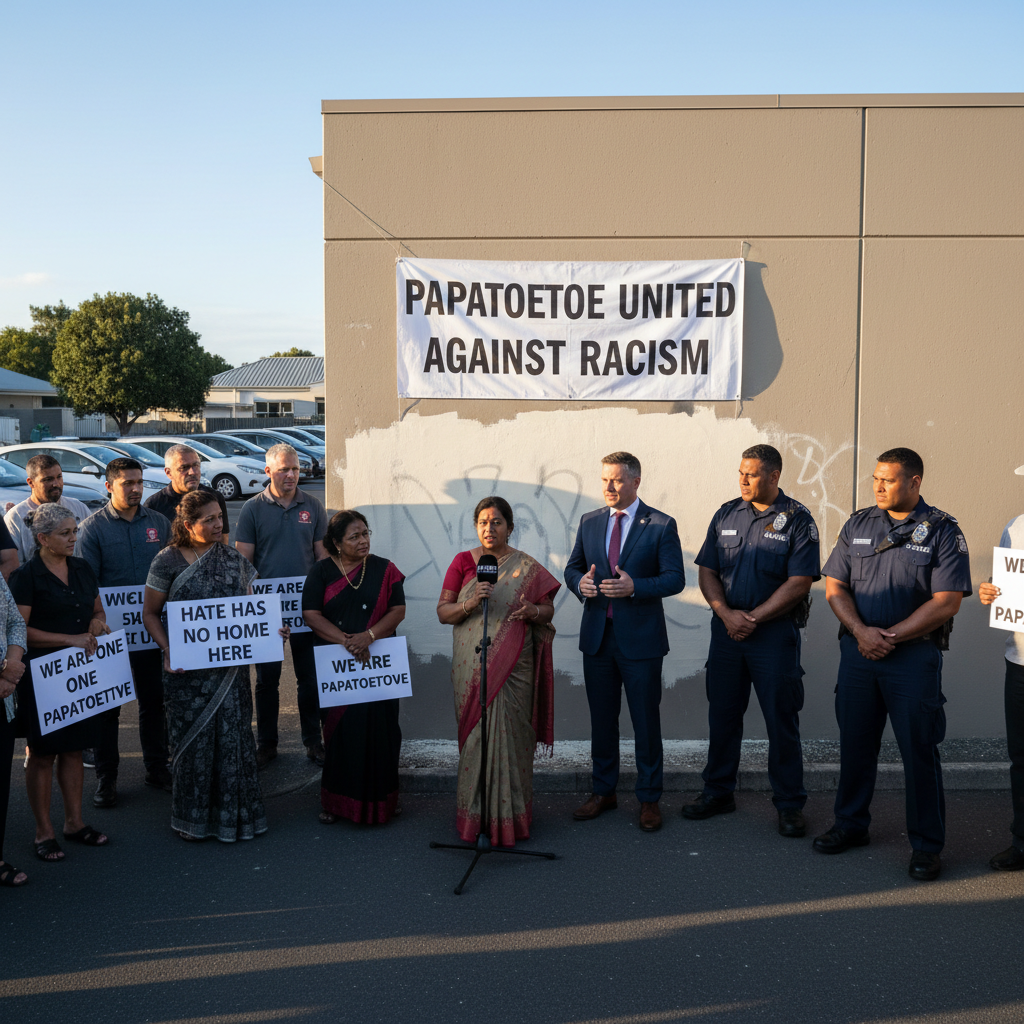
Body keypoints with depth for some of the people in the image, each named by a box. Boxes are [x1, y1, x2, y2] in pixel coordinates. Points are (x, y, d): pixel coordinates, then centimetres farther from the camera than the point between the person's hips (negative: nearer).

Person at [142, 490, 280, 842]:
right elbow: (150, 613, 0)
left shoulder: (233, 559, 6)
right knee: (193, 737, 4)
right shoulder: (168, 561, -5)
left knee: (232, 734, 5)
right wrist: (167, 649, -14)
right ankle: (193, 818, 20)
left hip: (230, 664, 3)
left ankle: (233, 813, 20)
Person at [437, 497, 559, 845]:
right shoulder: (463, 561, 7)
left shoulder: (527, 568, 7)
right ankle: (476, 816, 11)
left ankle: (509, 815, 10)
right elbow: (442, 611, 4)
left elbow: (549, 610, 8)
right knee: (476, 733, 0)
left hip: (514, 666, 0)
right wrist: (470, 604, -16)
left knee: (509, 733, -3)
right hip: (471, 666, 0)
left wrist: (534, 611, -14)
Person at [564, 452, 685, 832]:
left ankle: (649, 798, 18)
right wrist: (581, 582, -9)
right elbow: (573, 567, 15)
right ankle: (603, 791, 28)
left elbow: (675, 578, -8)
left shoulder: (661, 525, -5)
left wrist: (634, 586, -23)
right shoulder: (589, 522, 9)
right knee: (601, 718, 14)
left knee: (646, 721, 5)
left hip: (640, 638, -4)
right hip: (597, 635, 4)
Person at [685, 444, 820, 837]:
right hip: (726, 629, 4)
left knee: (781, 720, 2)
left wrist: (754, 618, -13)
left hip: (775, 632, -4)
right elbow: (707, 572, 7)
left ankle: (790, 805, 14)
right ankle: (718, 792, 26)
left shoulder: (797, 520, -4)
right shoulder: (726, 515, 8)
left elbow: (799, 583, -10)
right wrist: (726, 614, -9)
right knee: (722, 713, 11)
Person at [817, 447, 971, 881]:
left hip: (914, 656, -3)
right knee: (855, 743, 12)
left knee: (919, 750, 2)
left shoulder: (942, 531, -4)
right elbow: (835, 587, 5)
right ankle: (851, 825, 29)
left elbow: (946, 601, -10)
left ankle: (926, 845, 15)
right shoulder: (858, 524, 7)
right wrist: (861, 631, -11)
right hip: (858, 650, 4)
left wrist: (890, 637, -14)